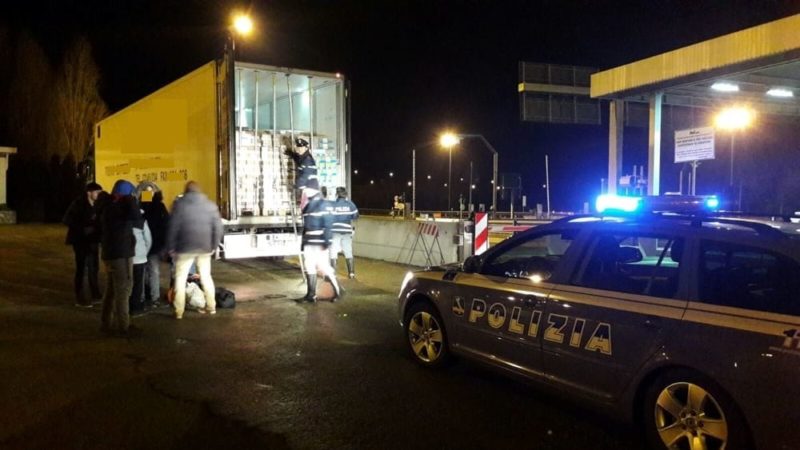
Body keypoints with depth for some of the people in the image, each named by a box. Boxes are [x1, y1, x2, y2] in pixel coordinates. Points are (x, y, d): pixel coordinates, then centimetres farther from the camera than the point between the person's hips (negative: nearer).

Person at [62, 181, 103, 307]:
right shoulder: (78, 203, -12)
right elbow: (67, 220, -15)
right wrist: (82, 228, -21)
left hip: (92, 240, 6)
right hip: (81, 240, -6)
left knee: (93, 267, 14)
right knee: (81, 268, -2)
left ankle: (95, 294, 27)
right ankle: (79, 298, 5)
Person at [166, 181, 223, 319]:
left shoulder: (179, 204, -2)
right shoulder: (210, 205, 6)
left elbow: (173, 227, -5)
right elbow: (218, 227, 3)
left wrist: (171, 248, 1)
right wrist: (214, 246, 10)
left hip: (185, 248, -3)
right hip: (205, 248, 3)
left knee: (180, 278, 7)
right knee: (206, 276, 16)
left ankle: (179, 311, 4)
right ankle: (211, 307, 20)